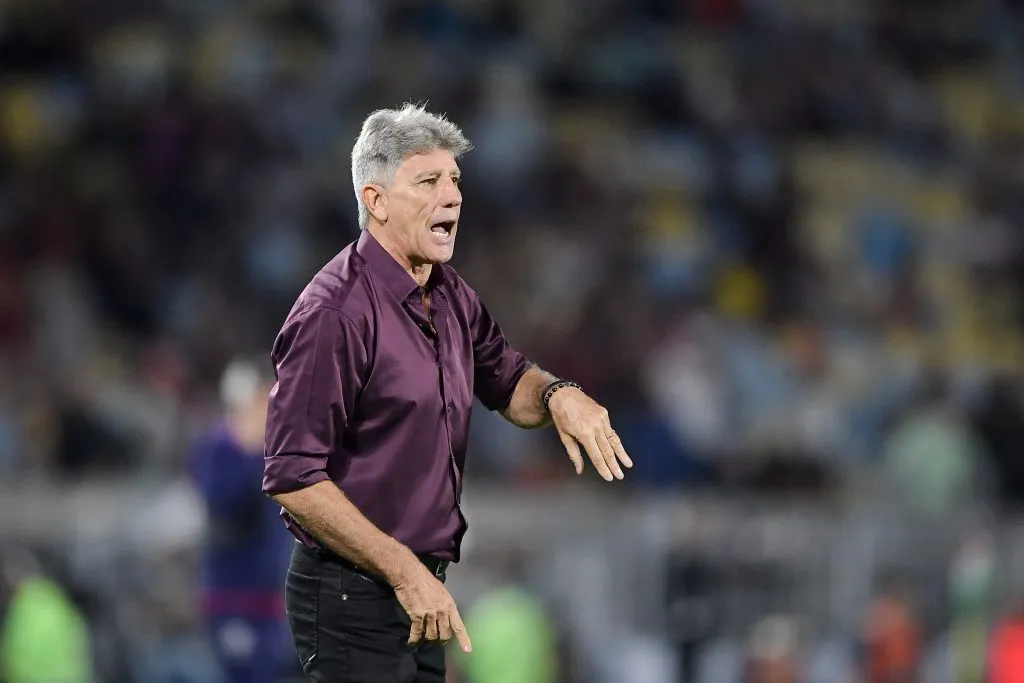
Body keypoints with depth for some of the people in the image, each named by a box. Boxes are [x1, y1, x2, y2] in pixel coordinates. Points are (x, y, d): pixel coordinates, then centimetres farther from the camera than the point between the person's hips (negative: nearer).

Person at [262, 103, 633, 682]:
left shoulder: (450, 295, 9)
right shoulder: (336, 313, -18)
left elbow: (508, 383, 24)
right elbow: (294, 478, -21)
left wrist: (558, 394, -1)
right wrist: (406, 573, -21)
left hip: (421, 590, 8)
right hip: (352, 594, -8)